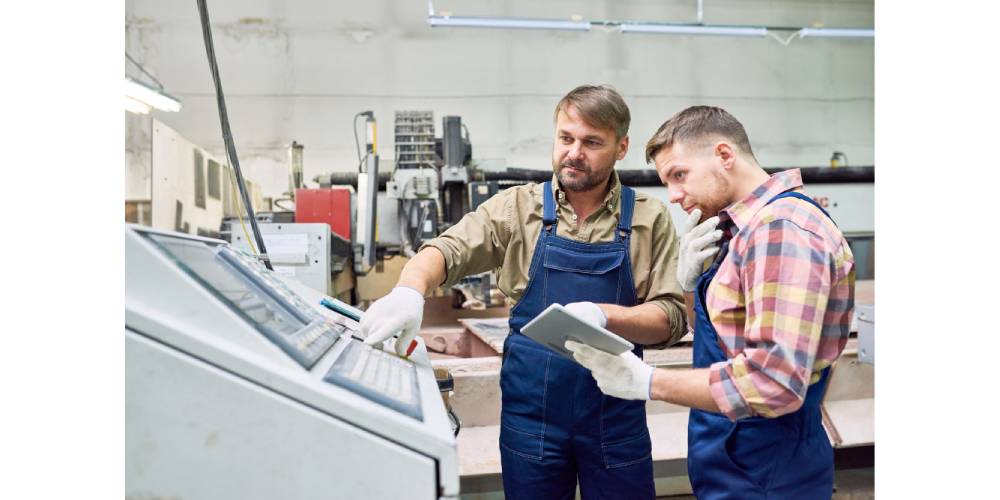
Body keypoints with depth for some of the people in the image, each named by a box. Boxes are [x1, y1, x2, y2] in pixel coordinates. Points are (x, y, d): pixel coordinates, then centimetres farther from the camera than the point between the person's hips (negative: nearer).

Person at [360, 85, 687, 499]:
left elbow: (671, 317, -5)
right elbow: (449, 249, -12)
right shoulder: (519, 207, -1)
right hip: (531, 408, 0)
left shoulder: (649, 219, -2)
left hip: (616, 414, 0)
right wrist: (411, 290, -34)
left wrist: (603, 314, -23)